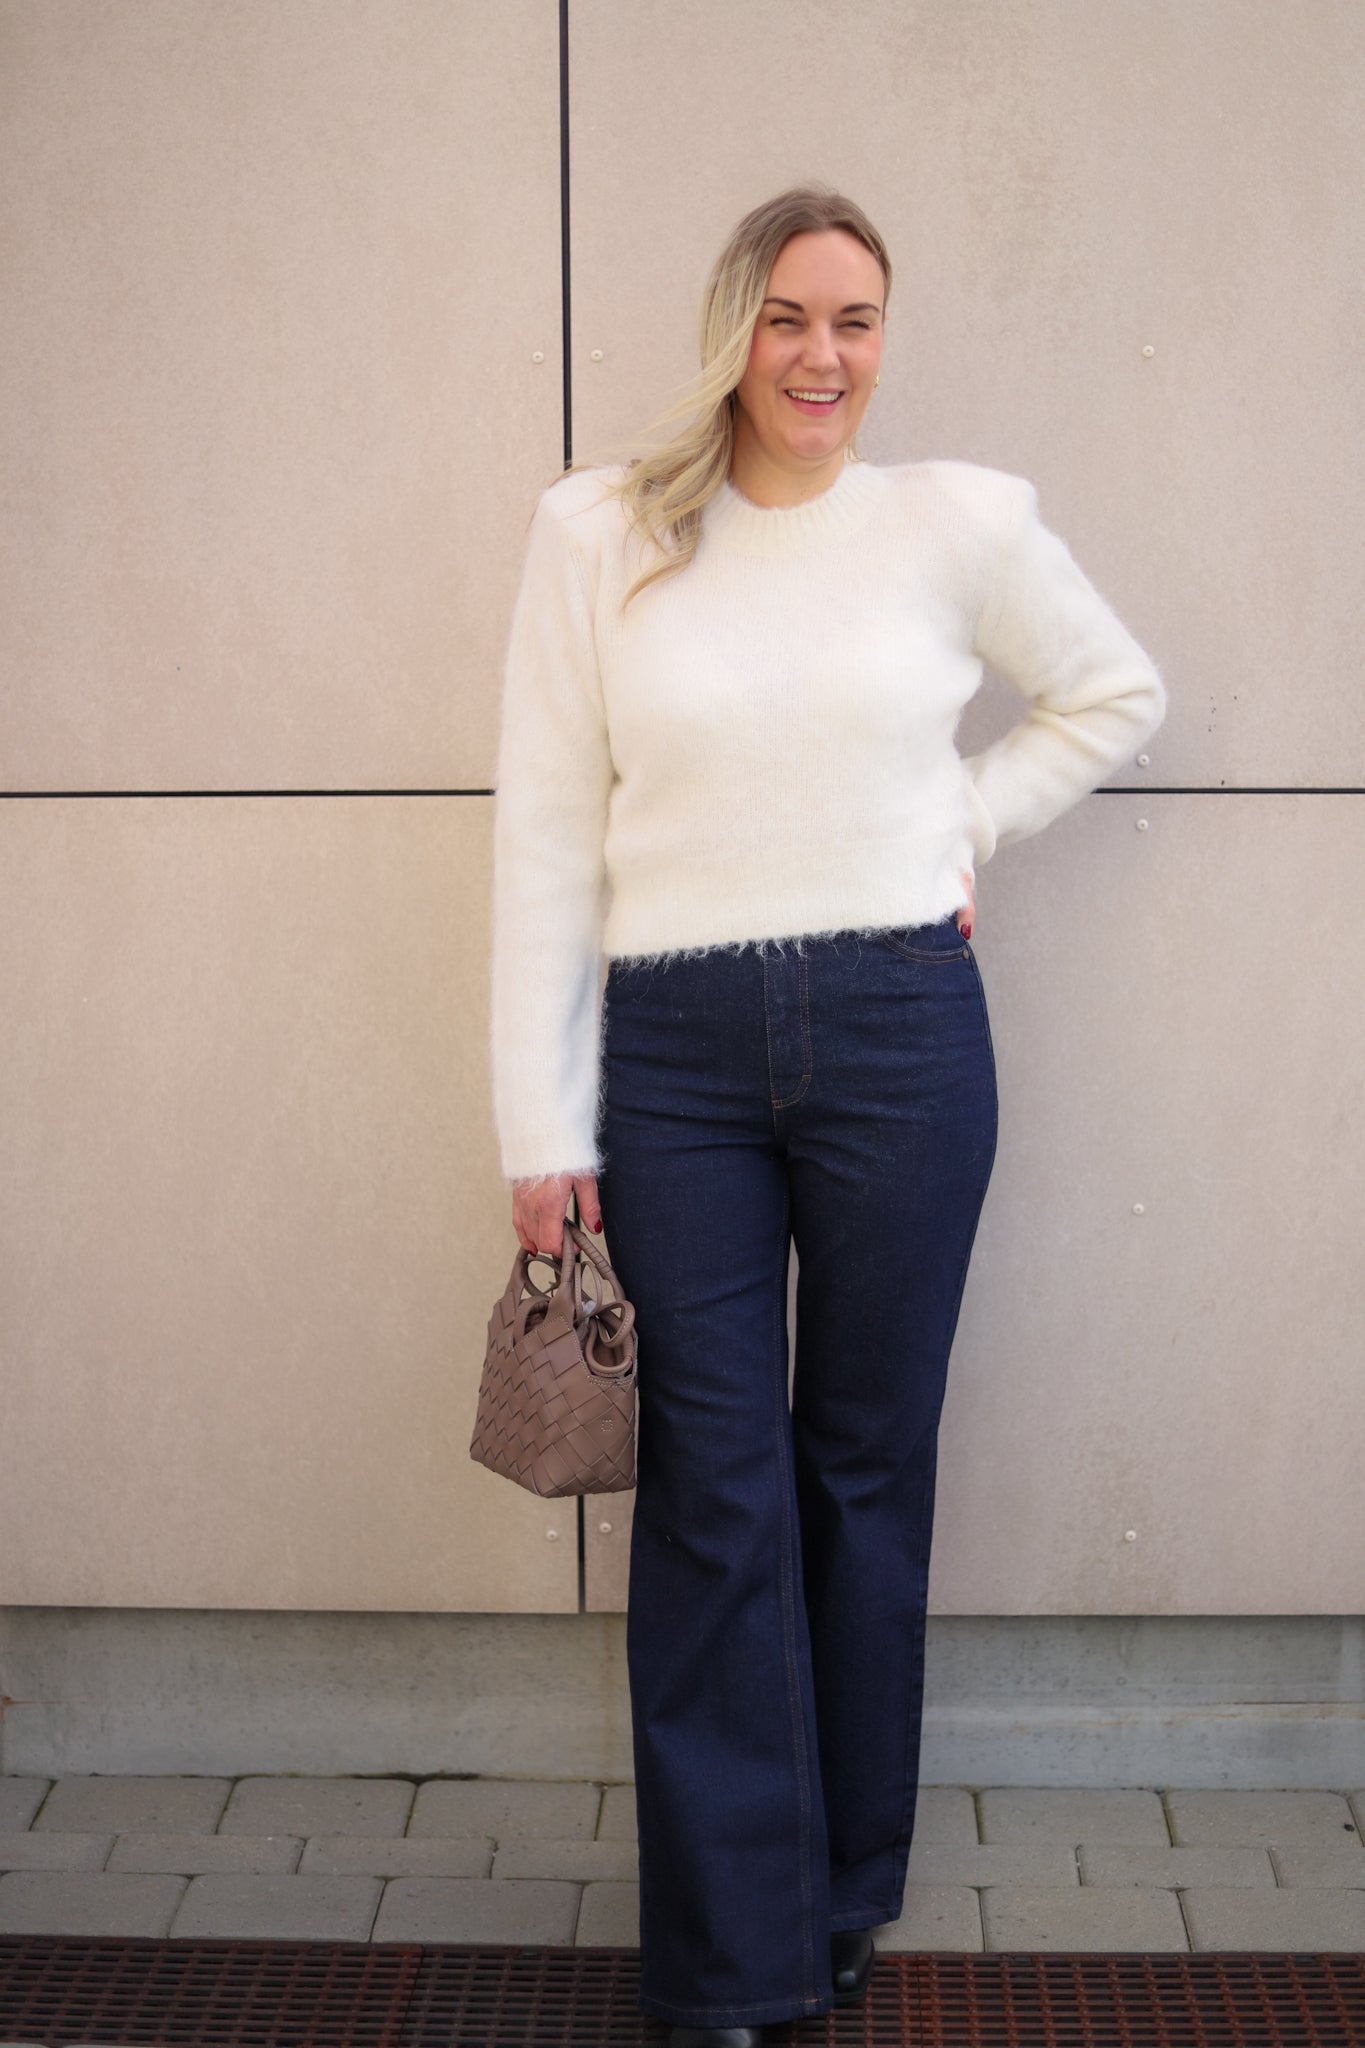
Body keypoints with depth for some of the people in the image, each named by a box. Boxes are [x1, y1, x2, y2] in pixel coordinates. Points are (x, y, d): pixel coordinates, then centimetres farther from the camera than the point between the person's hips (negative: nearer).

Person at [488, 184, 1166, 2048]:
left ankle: (849, 1895, 29)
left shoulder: (962, 522, 2)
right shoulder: (598, 531, 0)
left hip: (901, 1033, 1)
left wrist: (971, 825, 5)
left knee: (868, 1462, 10)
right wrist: (545, 1126, -4)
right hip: (675, 1052, 0)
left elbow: (1119, 693, 19)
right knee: (715, 1487, 2)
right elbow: (545, 838, -1)